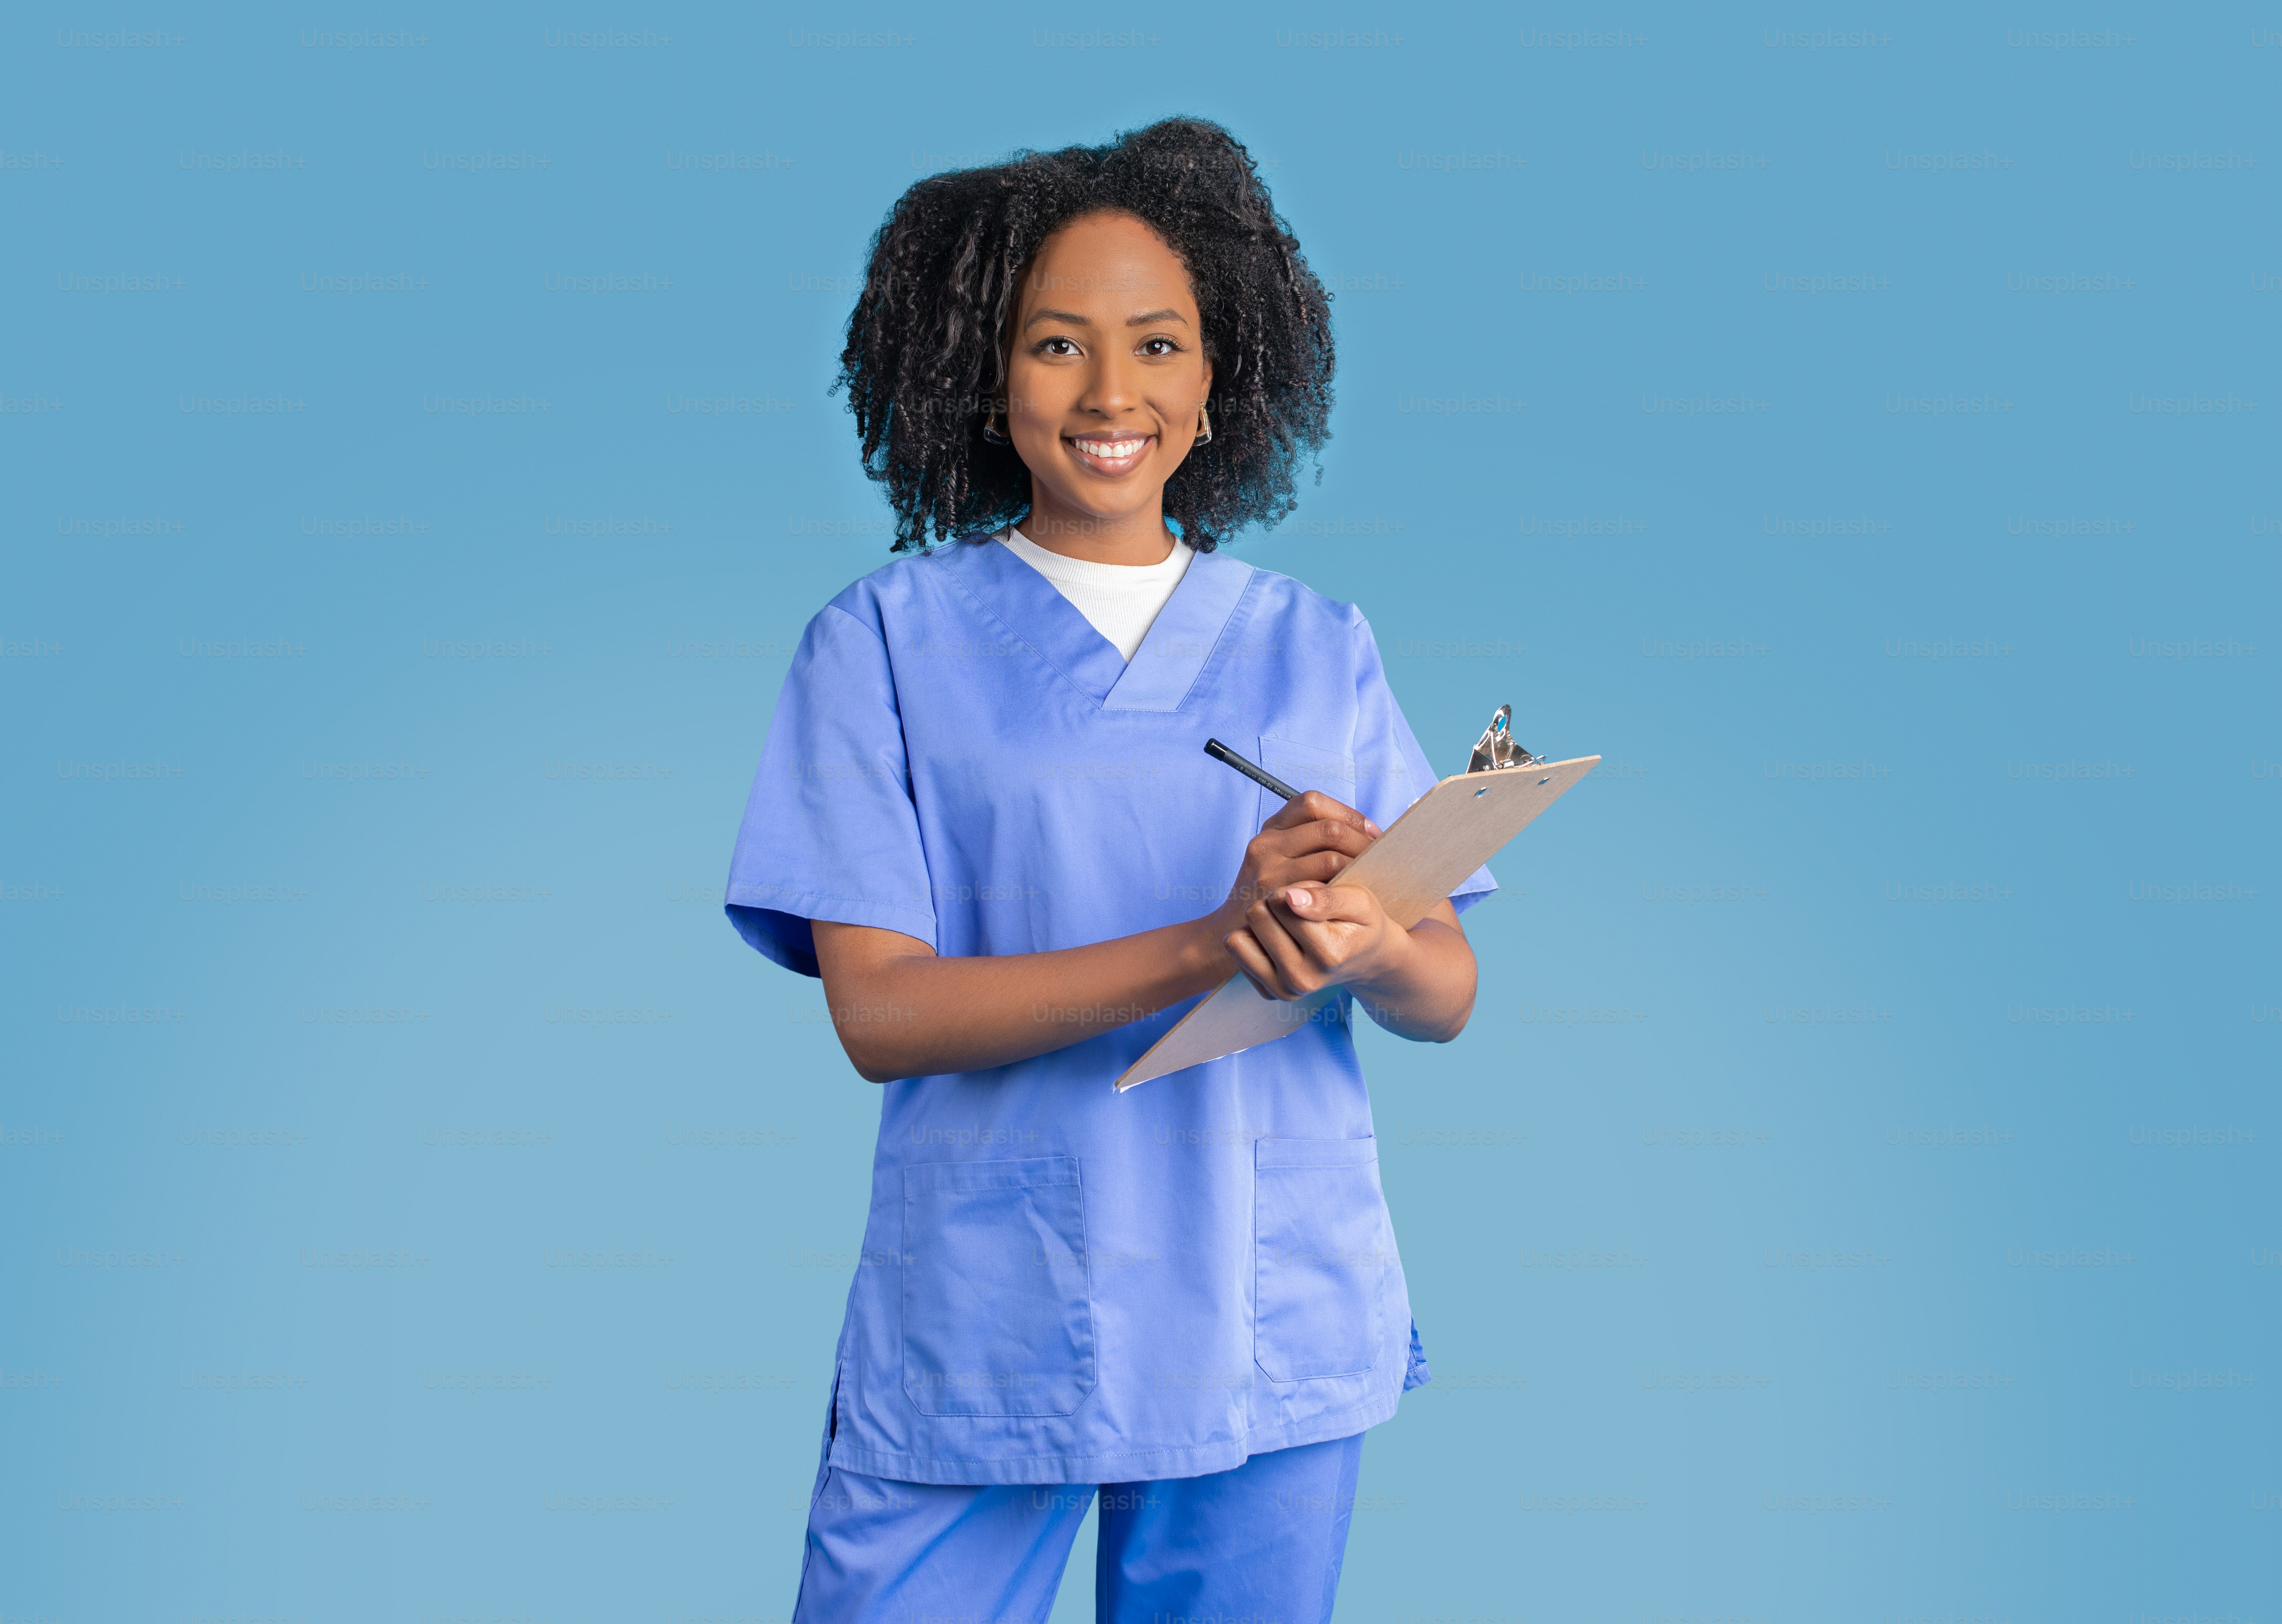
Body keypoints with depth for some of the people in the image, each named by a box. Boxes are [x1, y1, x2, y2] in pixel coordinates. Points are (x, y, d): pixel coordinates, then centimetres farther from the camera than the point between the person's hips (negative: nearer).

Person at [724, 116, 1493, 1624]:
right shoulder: (888, 639, 0)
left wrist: (1367, 946, -21)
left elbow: (1450, 993, 4)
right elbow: (879, 1010, -10)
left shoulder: (1316, 647, 7)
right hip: (977, 1327, -2)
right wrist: (1207, 945, -22)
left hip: (1271, 1326, 2)